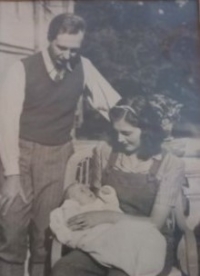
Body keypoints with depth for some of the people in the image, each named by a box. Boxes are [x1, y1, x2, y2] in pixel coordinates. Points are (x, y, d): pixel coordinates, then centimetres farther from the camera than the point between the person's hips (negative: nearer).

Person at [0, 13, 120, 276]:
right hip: (22, 152, -2)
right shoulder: (23, 68, -11)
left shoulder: (84, 67, -2)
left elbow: (114, 104, 4)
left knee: (45, 232, 5)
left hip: (58, 156, 2)